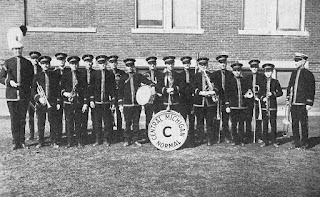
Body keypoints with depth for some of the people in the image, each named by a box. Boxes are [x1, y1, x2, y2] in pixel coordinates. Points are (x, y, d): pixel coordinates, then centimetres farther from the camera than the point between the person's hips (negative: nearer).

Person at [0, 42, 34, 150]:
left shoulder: (28, 63, 9)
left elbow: (32, 78, 14)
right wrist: (9, 82, -11)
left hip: (24, 94, 0)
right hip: (11, 94, 0)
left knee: (22, 118, 4)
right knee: (14, 118, 1)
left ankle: (22, 141, 14)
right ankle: (15, 142, 9)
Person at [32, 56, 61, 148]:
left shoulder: (54, 75, 6)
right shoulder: (37, 76, 5)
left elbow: (58, 89, 8)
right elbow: (33, 90, 6)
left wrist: (58, 102, 2)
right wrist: (38, 98, -10)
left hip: (52, 102, 0)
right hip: (40, 103, 0)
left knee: (53, 123, 2)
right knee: (40, 123, 5)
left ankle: (54, 142, 12)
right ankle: (40, 142, 18)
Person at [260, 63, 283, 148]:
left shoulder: (275, 82, 6)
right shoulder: (262, 82, 9)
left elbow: (280, 92, 5)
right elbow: (259, 93, 12)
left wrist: (272, 94, -10)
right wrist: (262, 98, -8)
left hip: (273, 106, -1)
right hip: (264, 105, 1)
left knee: (273, 124, 1)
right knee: (265, 124, 3)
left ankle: (274, 141, 10)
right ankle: (265, 141, 10)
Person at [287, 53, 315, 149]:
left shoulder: (308, 74, -3)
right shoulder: (293, 73, 14)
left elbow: (311, 90, -5)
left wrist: (309, 103, -10)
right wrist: (288, 99, 12)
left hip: (302, 104, -6)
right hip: (293, 103, 6)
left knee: (303, 123, 2)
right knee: (294, 123, 8)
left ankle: (304, 143, 13)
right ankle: (296, 143, 17)